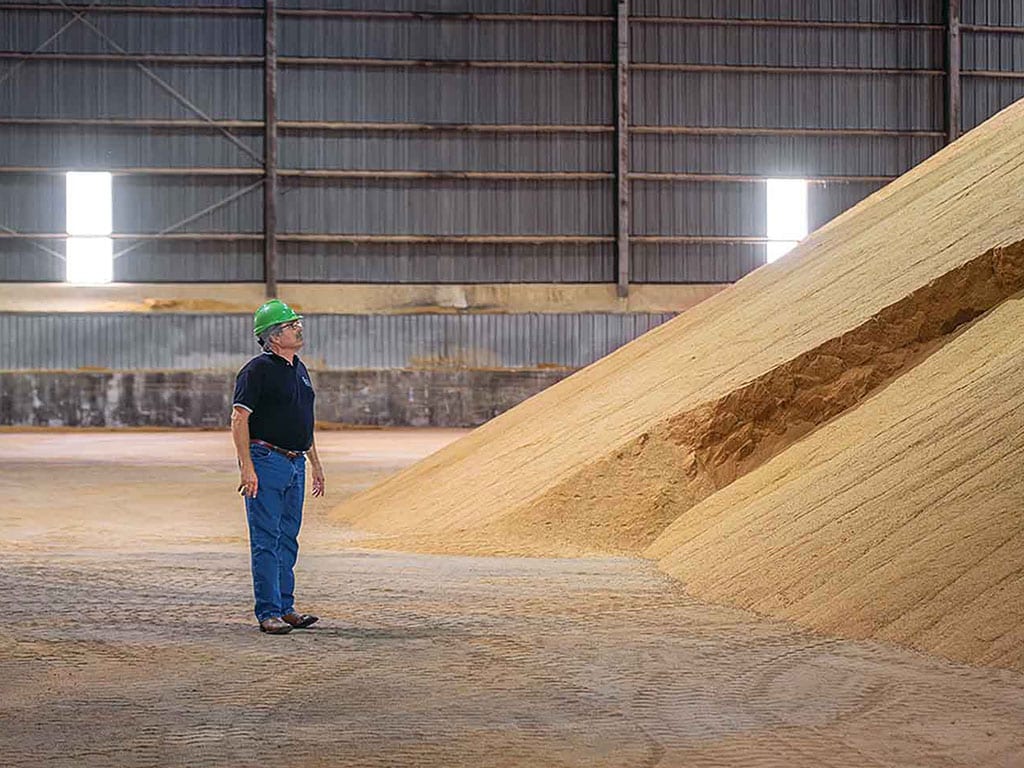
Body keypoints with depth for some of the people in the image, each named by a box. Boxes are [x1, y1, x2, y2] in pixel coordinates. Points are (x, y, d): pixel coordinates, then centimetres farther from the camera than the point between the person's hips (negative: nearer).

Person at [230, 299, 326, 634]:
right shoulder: (258, 370, -10)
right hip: (266, 462, -8)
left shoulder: (299, 370, 16)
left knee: (287, 540, 12)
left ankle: (286, 608, 19)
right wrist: (247, 467, -21)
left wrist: (315, 463, 23)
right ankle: (268, 613, -2)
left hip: (295, 464, 8)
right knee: (266, 541, -5)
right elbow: (239, 419, -14)